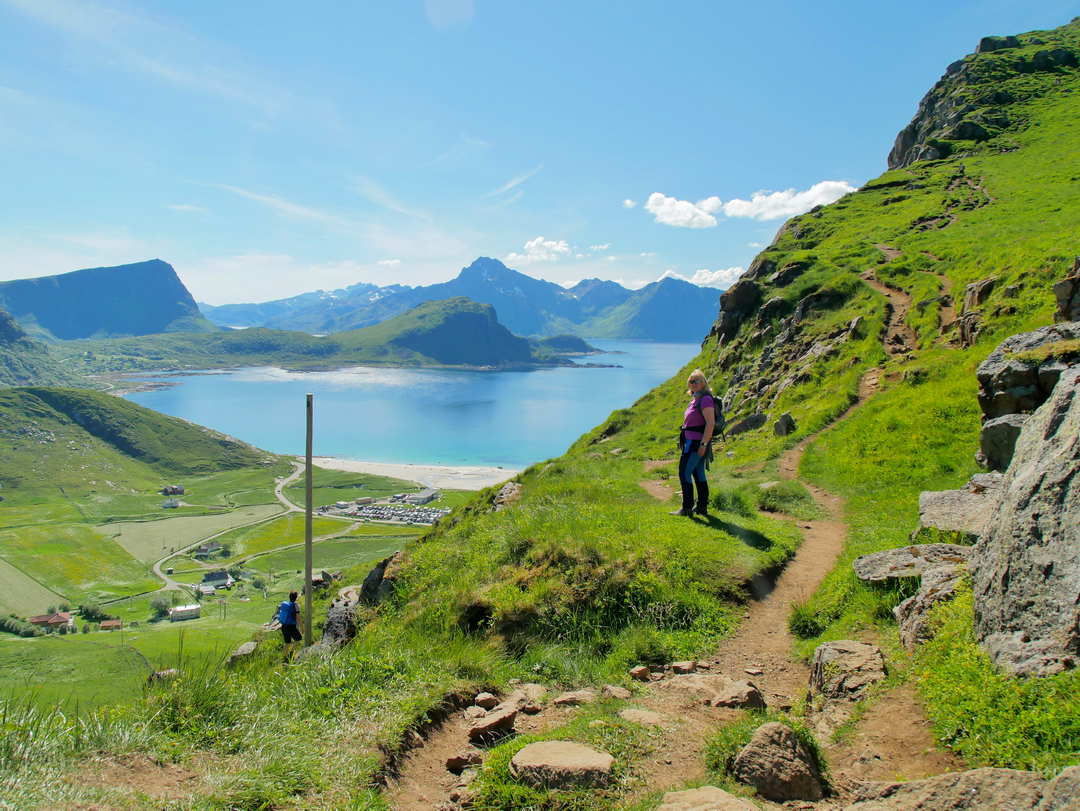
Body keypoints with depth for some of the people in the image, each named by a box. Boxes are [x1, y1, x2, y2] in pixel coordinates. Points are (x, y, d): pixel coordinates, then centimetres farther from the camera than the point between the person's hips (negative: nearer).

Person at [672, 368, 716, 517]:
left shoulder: (706, 399, -15)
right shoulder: (696, 399, 15)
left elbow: (710, 424, -21)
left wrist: (703, 444, -23)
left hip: (696, 442, -10)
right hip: (692, 442, 10)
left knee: (684, 473, -9)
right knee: (699, 474, 13)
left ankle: (687, 508, -7)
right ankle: (702, 507, 19)